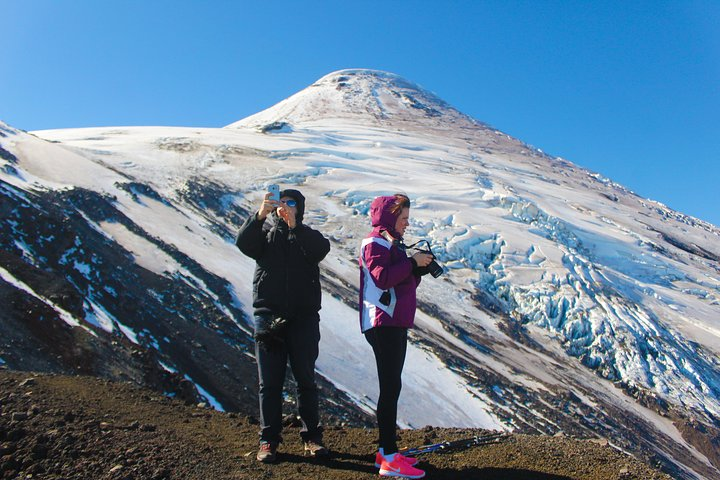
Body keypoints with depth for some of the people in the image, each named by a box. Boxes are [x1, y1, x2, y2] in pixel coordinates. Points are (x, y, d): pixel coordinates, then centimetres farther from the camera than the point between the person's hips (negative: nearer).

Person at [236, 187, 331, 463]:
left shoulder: (307, 236, 10)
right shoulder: (264, 233, 12)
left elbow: (322, 248, -14)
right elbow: (243, 243, -10)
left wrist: (294, 226, -27)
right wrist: (259, 216, -26)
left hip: (303, 319, 0)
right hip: (268, 317, 0)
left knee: (306, 380, 6)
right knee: (269, 383, 4)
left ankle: (312, 436, 17)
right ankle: (269, 440, 13)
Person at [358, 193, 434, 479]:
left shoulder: (391, 242, 22)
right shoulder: (375, 242, -8)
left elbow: (404, 284, 21)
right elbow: (382, 277, -23)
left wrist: (418, 268, 3)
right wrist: (412, 263, -15)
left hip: (395, 324, 10)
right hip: (383, 324, -10)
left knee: (391, 387, 11)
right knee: (391, 387, -10)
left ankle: (386, 452, 18)